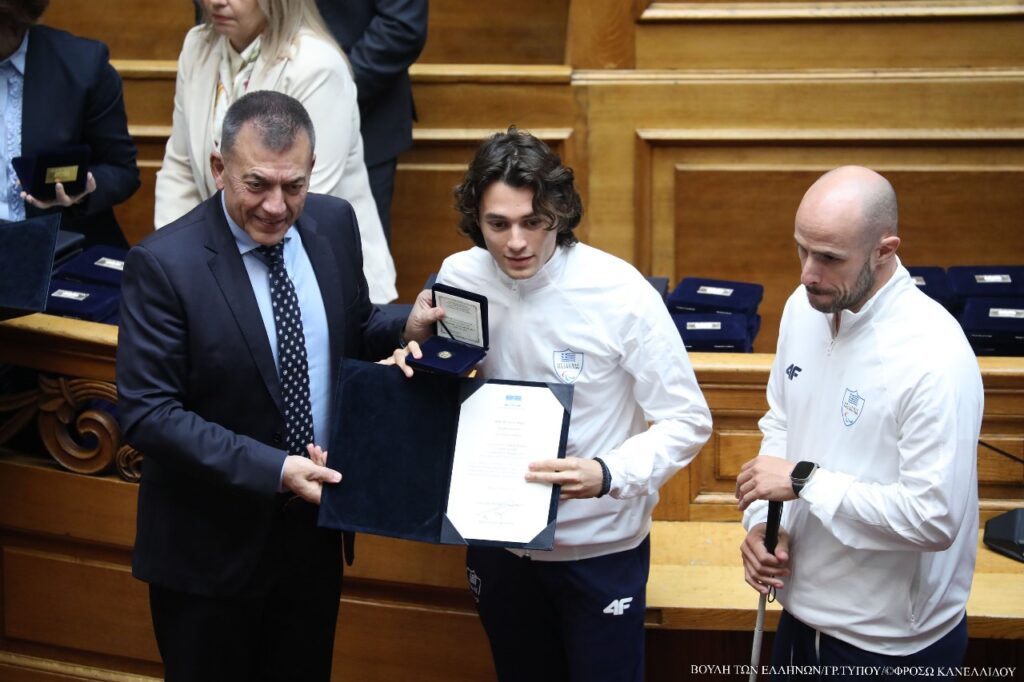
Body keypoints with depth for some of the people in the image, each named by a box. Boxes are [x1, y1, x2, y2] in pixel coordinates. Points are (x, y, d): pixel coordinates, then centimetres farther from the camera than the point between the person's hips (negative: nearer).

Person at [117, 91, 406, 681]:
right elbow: (148, 413, -21)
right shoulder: (164, 264, -20)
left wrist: (408, 328, -11)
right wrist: (274, 470, -27)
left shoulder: (334, 223, -4)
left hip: (315, 522, 5)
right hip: (212, 545, -5)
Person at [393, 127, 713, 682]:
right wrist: (418, 358, -13)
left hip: (598, 547, -4)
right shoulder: (459, 278, -8)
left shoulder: (621, 293, -20)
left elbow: (688, 420, -16)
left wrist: (607, 474, -32)